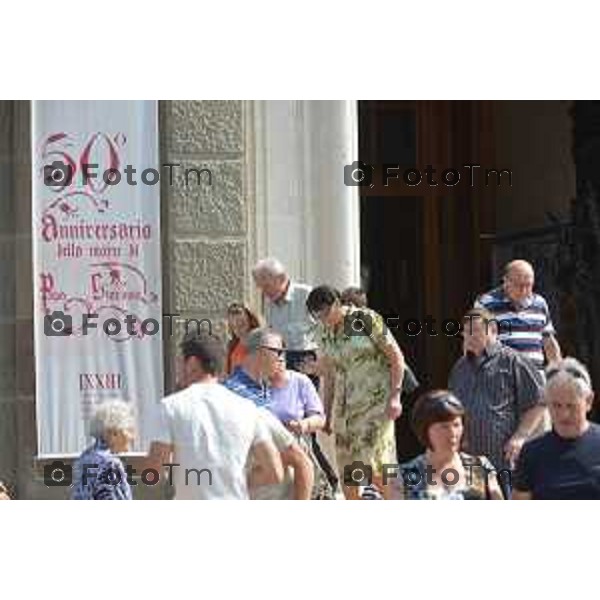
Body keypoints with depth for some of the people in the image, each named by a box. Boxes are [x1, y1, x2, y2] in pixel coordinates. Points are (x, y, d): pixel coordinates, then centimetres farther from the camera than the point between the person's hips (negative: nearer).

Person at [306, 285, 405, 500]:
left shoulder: (366, 319, -7)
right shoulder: (325, 334, 10)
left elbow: (396, 357, -6)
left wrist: (395, 396, -13)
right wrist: (327, 415, 16)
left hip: (376, 400, -6)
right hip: (345, 406, 6)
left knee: (373, 465, -14)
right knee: (346, 472, 1)